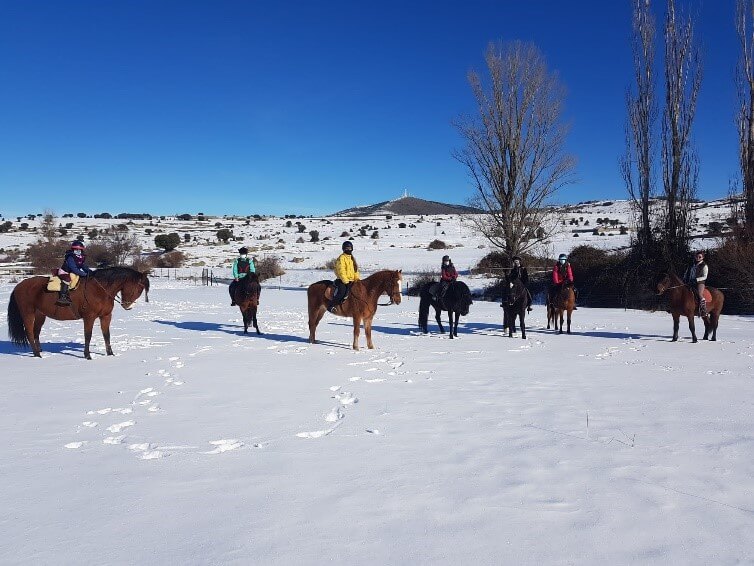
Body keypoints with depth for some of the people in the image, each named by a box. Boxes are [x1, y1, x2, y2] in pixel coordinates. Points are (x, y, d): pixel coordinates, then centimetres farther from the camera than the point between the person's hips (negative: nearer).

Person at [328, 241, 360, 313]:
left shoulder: (352, 258, 19)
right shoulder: (341, 258, -5)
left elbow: (355, 270, 23)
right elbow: (341, 271, -13)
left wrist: (357, 279, 9)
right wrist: (346, 281, -19)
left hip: (352, 280, 8)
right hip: (342, 280, -8)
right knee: (342, 291, -28)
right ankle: (331, 305, -19)